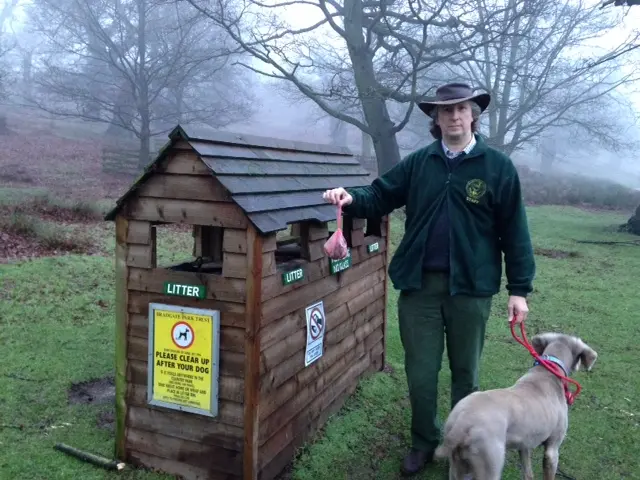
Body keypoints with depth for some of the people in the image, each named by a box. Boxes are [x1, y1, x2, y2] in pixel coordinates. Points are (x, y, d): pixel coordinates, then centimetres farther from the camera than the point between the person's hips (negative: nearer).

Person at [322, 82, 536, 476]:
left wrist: (520, 289, -5)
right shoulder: (418, 162, 5)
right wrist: (352, 198, -17)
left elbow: (514, 231, -3)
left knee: (465, 373, 15)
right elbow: (380, 197, 5)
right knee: (420, 373, 10)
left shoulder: (498, 166, -3)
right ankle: (424, 443, 32)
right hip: (420, 284, 2)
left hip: (471, 287, -2)